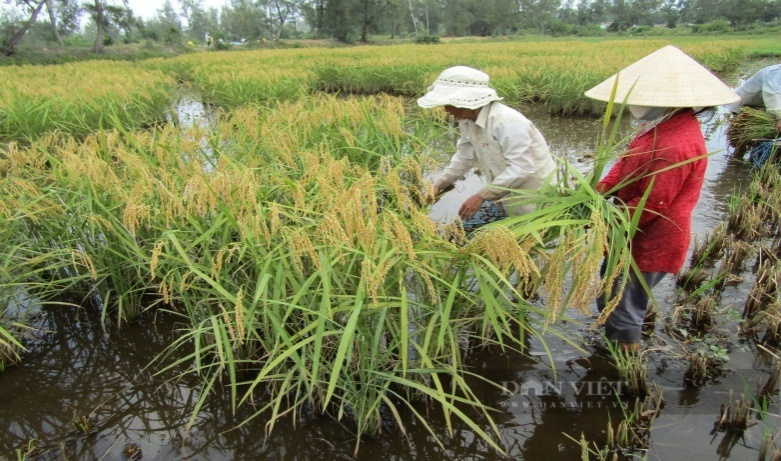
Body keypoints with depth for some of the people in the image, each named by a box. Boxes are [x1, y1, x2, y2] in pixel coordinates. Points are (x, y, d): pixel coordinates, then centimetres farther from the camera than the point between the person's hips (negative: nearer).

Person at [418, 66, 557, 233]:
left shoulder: (507, 121, -29)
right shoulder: (468, 121, -2)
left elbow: (521, 168, -32)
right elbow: (465, 157, 11)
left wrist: (482, 195, -32)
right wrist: (440, 184, 3)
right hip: (505, 195, 9)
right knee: (464, 228, 12)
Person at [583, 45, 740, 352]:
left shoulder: (675, 145, -31)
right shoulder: (666, 125, 1)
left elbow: (652, 204, -27)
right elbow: (627, 161, 5)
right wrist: (600, 190, -11)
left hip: (649, 244, -10)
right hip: (639, 239, 10)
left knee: (623, 309, 8)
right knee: (610, 300, 27)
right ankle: (613, 349, 49)